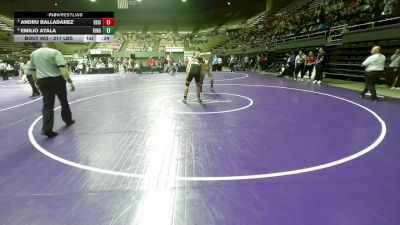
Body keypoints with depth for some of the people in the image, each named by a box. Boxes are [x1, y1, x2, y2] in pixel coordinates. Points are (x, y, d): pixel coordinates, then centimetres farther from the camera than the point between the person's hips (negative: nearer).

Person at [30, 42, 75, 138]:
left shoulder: (33, 54, 10)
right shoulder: (55, 52, -8)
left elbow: (33, 71, 14)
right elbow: (62, 69, -20)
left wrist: (38, 83, 23)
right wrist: (70, 81, -20)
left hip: (43, 82, 4)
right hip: (57, 80, -3)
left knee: (47, 105, 4)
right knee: (64, 102, 16)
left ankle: (47, 129, -4)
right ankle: (68, 120, 33)